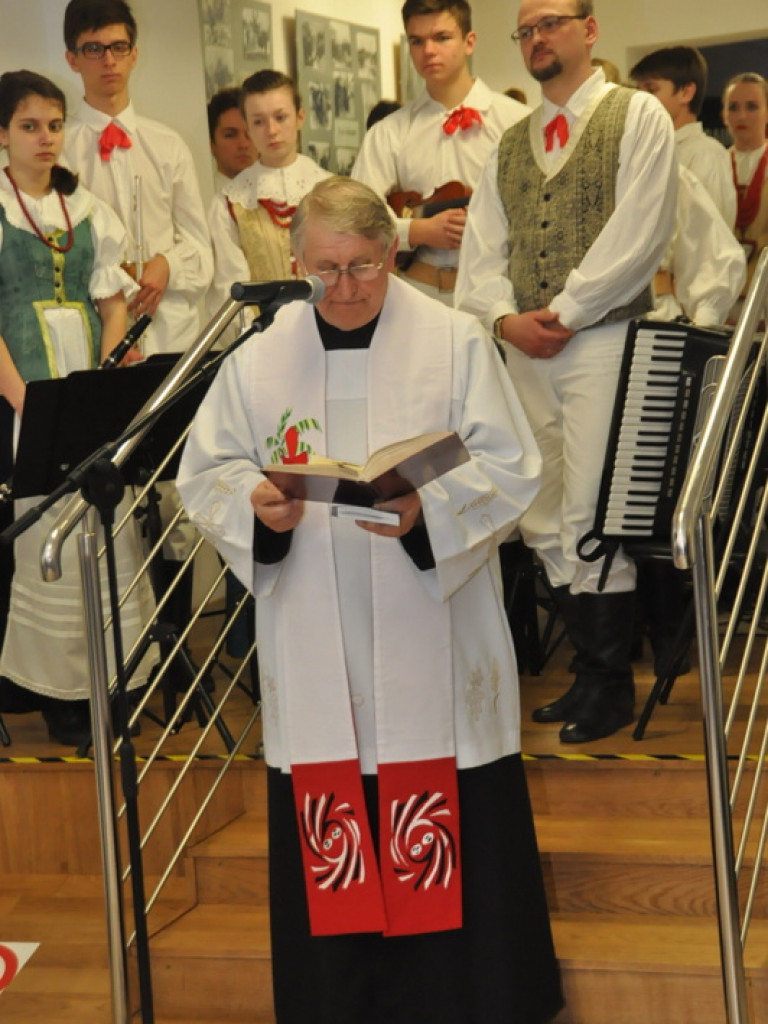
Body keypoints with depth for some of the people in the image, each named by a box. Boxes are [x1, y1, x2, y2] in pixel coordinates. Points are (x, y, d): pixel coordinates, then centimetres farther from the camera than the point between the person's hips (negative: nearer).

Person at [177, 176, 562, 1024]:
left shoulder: (455, 342, -1)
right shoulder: (259, 360, 7)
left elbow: (509, 469, -5)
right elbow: (205, 472, 8)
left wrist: (428, 509, -22)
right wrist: (254, 505, -13)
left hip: (433, 642, -2)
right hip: (312, 646, 2)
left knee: (454, 824, 1)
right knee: (326, 831, 6)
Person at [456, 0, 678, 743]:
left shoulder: (636, 117, 2)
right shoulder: (510, 144, 19)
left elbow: (639, 230, -10)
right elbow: (481, 250, 13)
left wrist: (564, 311, -12)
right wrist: (505, 317, -5)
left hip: (601, 340, -6)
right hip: (524, 348, 6)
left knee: (590, 514, -9)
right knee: (543, 520, 6)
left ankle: (611, 683, 3)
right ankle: (588, 669, 17)